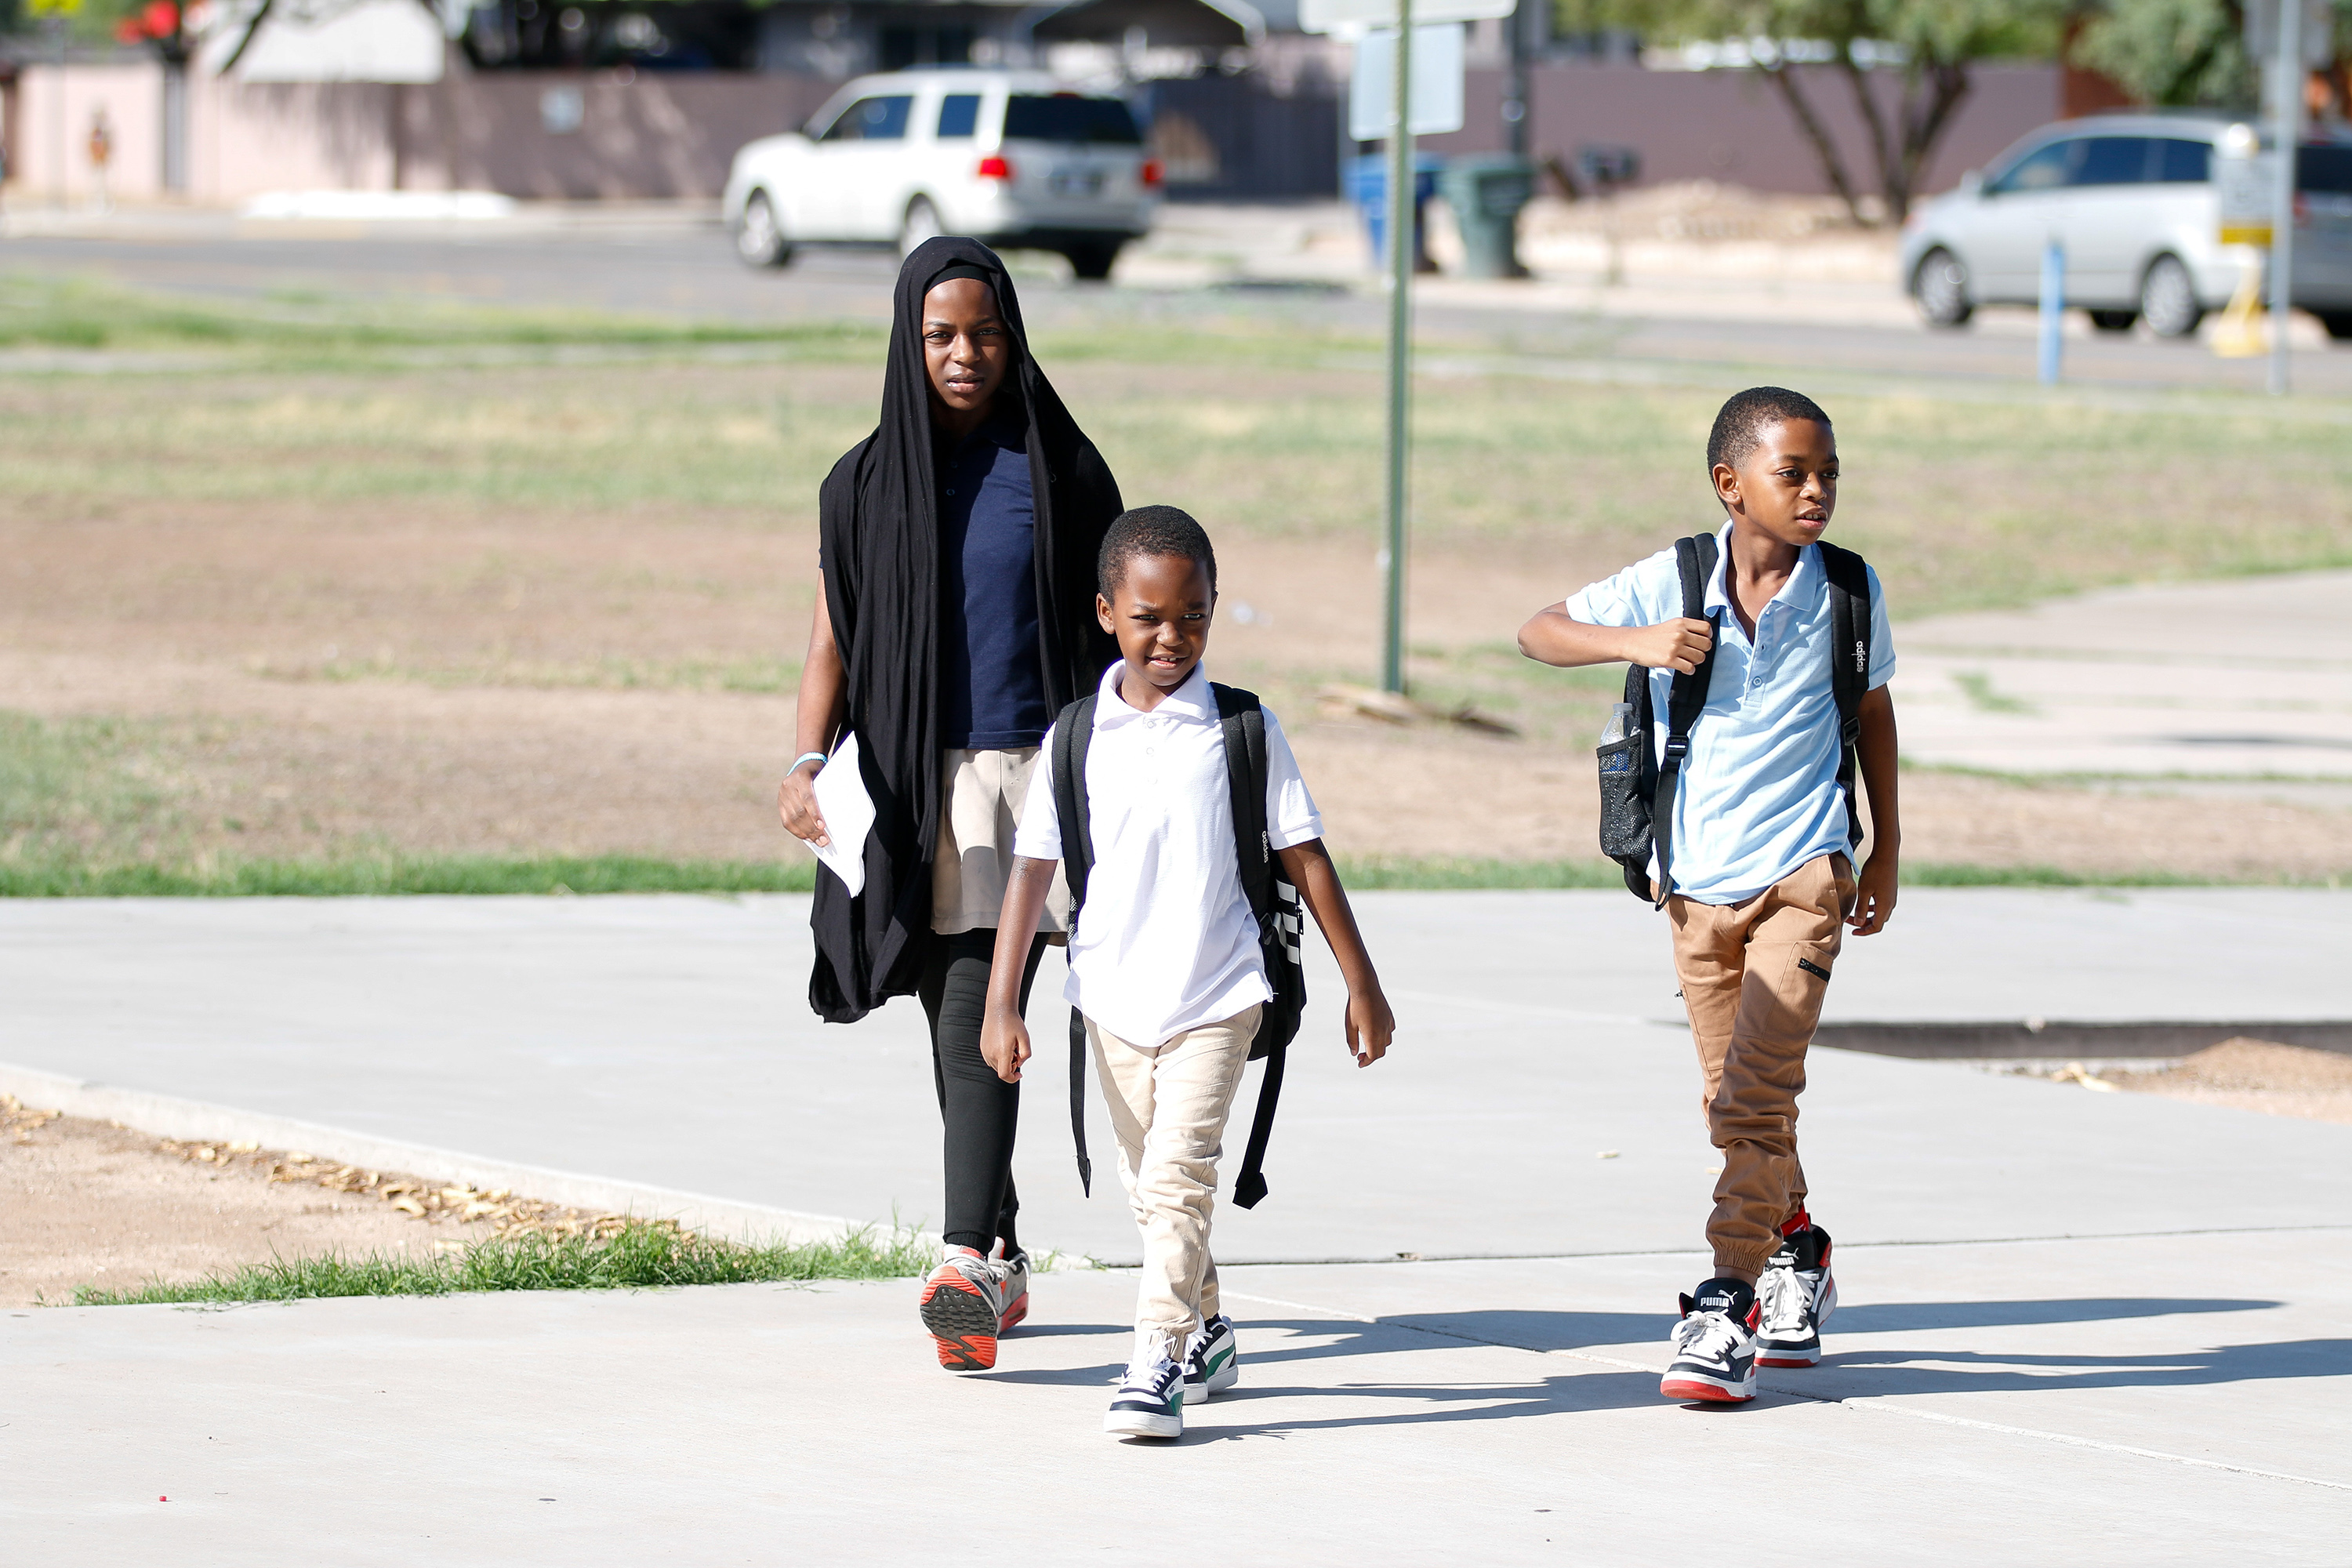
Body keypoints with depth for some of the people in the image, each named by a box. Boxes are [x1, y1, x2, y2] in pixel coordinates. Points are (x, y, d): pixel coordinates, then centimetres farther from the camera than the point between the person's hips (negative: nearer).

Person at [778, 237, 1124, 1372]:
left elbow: (1113, 630, 5)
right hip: (919, 781, 3)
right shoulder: (866, 485, 7)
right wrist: (810, 761, -10)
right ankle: (1004, 1258, 22)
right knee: (955, 1029, 10)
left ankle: (966, 1268, -26)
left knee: (981, 1021, -16)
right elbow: (832, 638, 5)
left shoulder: (1060, 470, 2)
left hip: (1034, 769, -3)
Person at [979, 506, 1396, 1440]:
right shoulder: (1078, 735, 0)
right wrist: (1000, 1003, -3)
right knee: (1150, 1183, 14)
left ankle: (1158, 1363, -17)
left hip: (1216, 995, -3)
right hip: (1113, 998, 3)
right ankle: (1207, 1333, 34)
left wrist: (1363, 986, 2)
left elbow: (1305, 859, 1)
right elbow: (1032, 868, 2)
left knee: (1179, 1169, -16)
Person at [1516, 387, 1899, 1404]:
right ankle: (1796, 1247, 38)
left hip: (1802, 874, -3)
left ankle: (1730, 1302, -13)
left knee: (1754, 1093, -15)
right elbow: (1539, 633, -2)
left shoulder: (1848, 592, -5)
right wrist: (1635, 642, -21)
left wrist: (1886, 847, 15)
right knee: (1734, 1099, 15)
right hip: (1698, 880, 3)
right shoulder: (1673, 585, -7)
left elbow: (1874, 708, 11)